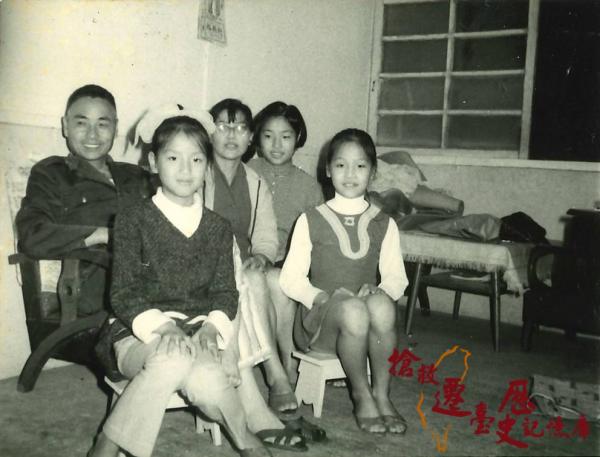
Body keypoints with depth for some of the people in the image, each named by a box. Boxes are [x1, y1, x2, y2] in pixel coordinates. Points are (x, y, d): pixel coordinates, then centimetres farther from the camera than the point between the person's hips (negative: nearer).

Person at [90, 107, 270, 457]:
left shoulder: (218, 228, 11)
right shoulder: (133, 221, 1)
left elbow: (225, 290, 7)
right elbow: (123, 293, -3)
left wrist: (212, 326, -14)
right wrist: (159, 325, -20)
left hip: (199, 334, 2)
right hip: (141, 334, -2)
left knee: (206, 383, -33)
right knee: (173, 360, -37)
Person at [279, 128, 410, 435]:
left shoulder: (383, 224, 13)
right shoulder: (310, 221, 6)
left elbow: (397, 277, 8)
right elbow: (291, 278, 1)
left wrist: (378, 290, -15)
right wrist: (322, 297, -17)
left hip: (367, 312, 2)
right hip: (320, 318, -1)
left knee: (381, 305, -34)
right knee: (353, 309, -36)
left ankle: (382, 393, -15)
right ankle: (361, 395, -12)